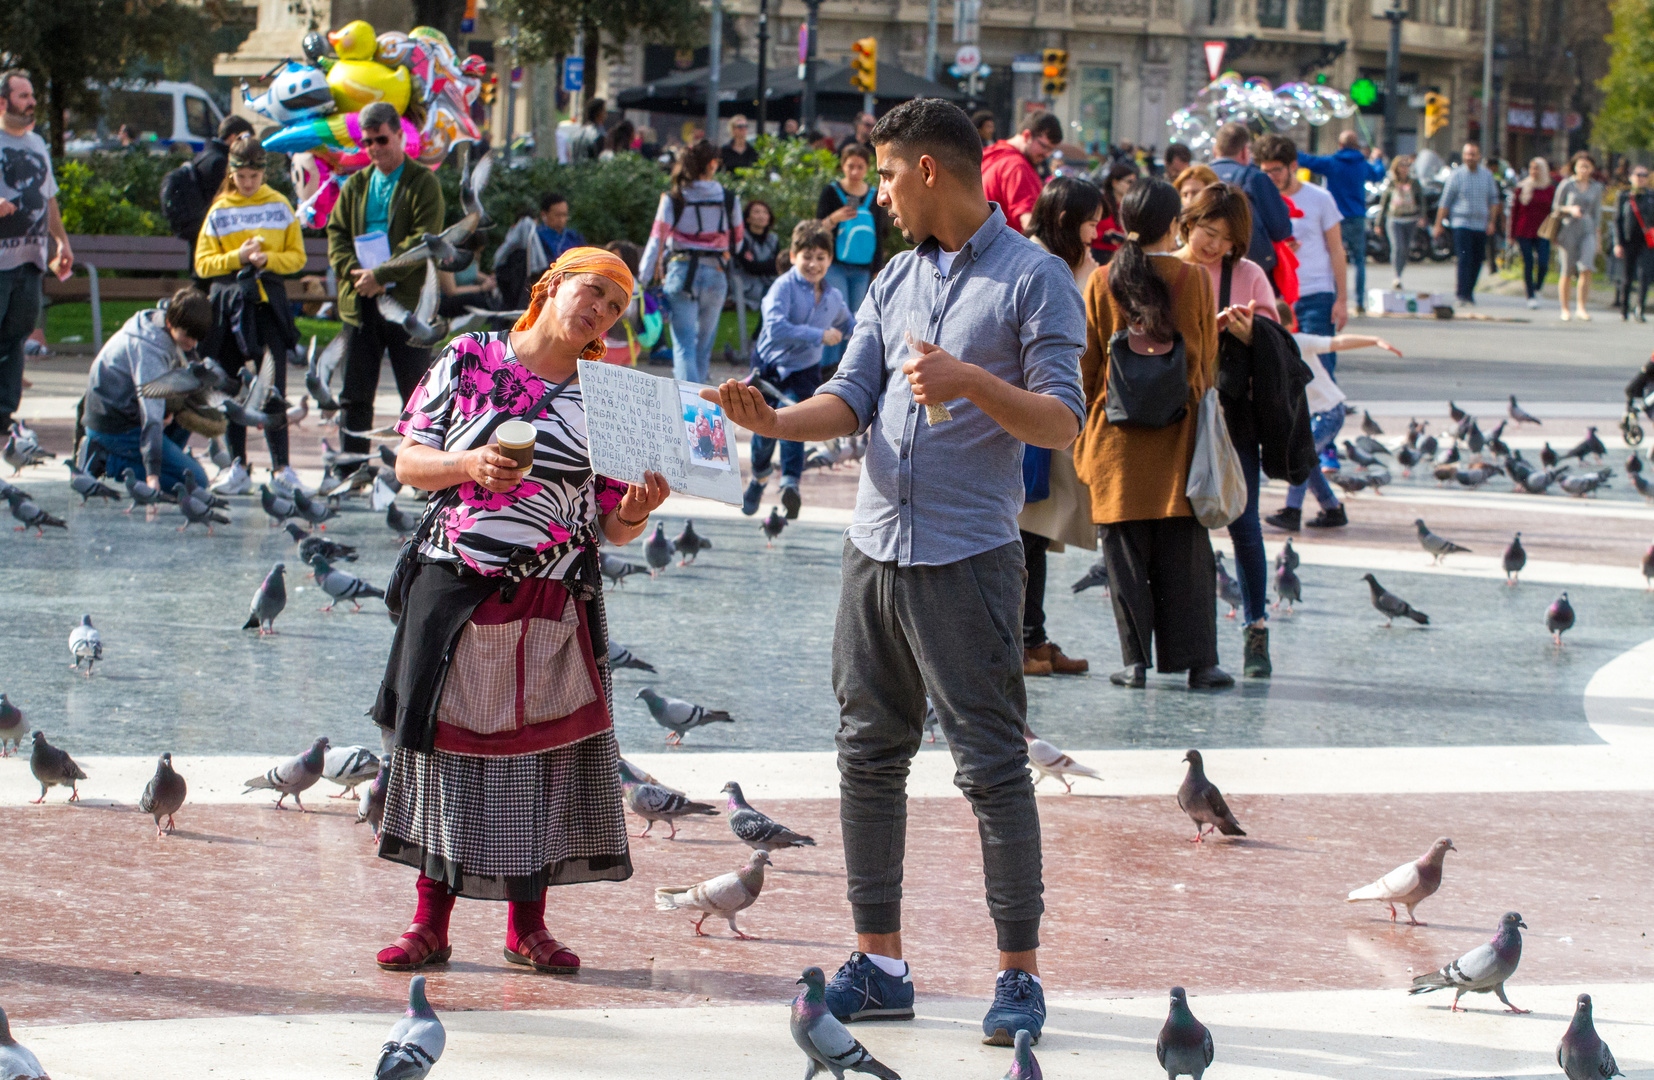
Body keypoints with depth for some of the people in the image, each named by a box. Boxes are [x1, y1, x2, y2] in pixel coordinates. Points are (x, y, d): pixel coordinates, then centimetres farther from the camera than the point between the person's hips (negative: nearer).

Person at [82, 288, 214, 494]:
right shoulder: (149, 349, -27)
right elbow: (151, 415, -33)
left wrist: (171, 407, -2)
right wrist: (153, 474, -37)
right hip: (117, 429, -10)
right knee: (195, 480, -12)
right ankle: (110, 464, -9)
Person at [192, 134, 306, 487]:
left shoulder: (280, 207, 7)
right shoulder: (219, 212, 6)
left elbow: (297, 257, 7)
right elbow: (203, 265, 3)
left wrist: (267, 259, -11)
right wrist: (238, 257, -13)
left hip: (269, 301, -1)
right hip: (229, 302, 1)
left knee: (273, 388, -7)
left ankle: (281, 466, -4)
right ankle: (237, 467, 8)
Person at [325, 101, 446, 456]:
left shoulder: (423, 183, -1)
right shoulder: (355, 186, 15)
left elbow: (424, 241, -11)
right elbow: (337, 234, 10)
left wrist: (381, 275, -18)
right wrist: (354, 272, -10)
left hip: (407, 301, -4)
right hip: (360, 303, 5)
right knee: (354, 396, 6)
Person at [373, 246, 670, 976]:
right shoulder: (468, 361, 3)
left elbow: (612, 529, 8)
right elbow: (408, 462, 3)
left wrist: (635, 511, -14)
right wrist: (470, 466, -15)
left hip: (554, 607, 2)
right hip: (456, 592, -1)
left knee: (544, 753, 2)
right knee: (448, 749, 1)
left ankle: (527, 927, 13)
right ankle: (430, 925, 10)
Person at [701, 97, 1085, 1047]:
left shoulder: (1034, 279, -6)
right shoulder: (896, 279, 15)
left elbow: (1063, 423, -11)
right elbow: (853, 397, 8)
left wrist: (970, 382, -25)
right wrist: (776, 420, -11)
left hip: (968, 557, -7)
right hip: (877, 544, 7)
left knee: (992, 765, -5)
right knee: (870, 755, 9)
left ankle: (1020, 972, 2)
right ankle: (880, 964, 16)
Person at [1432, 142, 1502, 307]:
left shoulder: (1487, 176, 8)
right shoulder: (1456, 175, -1)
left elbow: (1493, 200, 15)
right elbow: (1445, 202, 2)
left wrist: (1491, 221, 5)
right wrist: (1439, 224, 0)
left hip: (1481, 224, 4)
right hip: (1462, 222, -4)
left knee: (1477, 260, 5)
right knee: (1465, 258, -15)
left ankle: (1469, 291, 19)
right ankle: (1463, 293, -17)